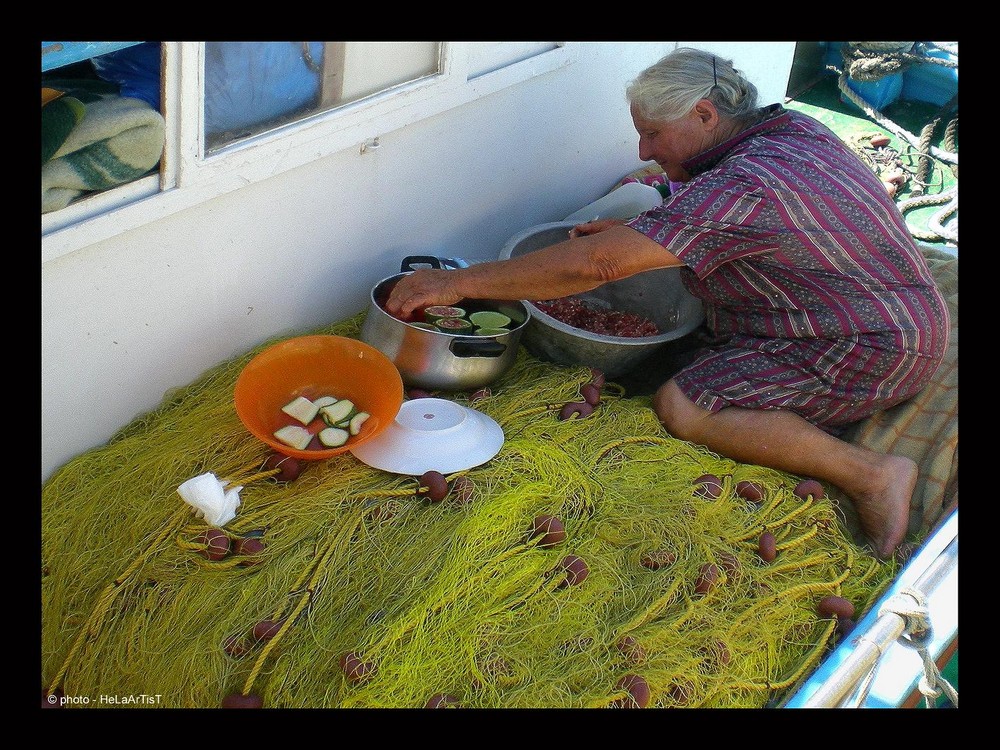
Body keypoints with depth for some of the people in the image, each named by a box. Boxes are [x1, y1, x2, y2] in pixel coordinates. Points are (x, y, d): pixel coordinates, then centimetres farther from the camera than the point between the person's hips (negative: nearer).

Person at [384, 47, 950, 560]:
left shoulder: (745, 187, -26)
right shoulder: (793, 127, 3)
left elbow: (599, 264, -31)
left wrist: (457, 282, -26)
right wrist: (636, 232, 5)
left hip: (872, 350, -10)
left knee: (681, 406, -22)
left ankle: (870, 474, -19)